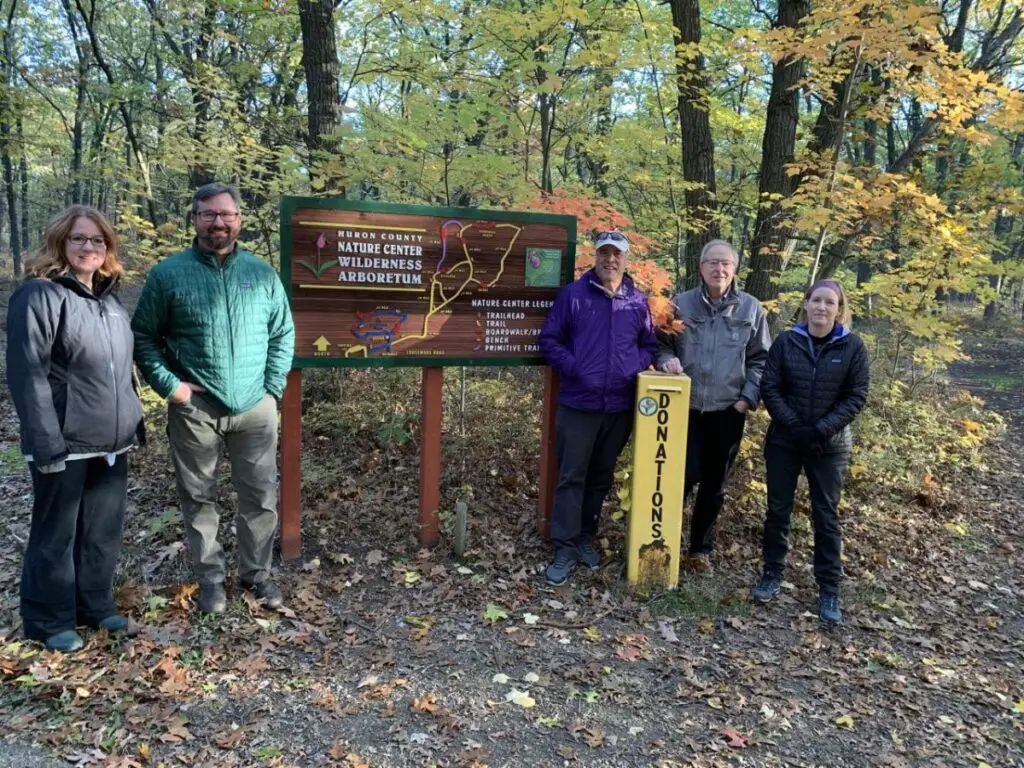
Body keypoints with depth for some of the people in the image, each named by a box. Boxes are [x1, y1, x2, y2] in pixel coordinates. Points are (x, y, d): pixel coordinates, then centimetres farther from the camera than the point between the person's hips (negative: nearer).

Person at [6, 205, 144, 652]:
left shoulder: (109, 298, 13)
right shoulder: (39, 295, -11)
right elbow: (27, 375, -16)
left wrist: (133, 421, 16)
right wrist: (47, 442, -20)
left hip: (110, 441, 7)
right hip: (65, 444, -7)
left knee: (104, 529, 16)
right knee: (57, 533, 7)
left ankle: (95, 605, 32)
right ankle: (50, 621, 23)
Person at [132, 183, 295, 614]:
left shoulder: (262, 273, 5)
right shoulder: (168, 274, -1)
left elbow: (283, 333, 10)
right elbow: (143, 337, 3)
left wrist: (273, 386, 1)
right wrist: (168, 385, -8)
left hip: (255, 408, 2)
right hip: (194, 409, -1)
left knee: (262, 496, 7)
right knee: (198, 497, 9)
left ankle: (256, 572, 25)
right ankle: (210, 577, 25)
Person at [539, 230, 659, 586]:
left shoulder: (638, 301, 5)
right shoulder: (572, 294, -3)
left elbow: (650, 346, 13)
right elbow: (549, 340, -2)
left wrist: (633, 368, -6)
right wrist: (573, 367, -15)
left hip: (620, 407, 3)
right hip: (578, 405, -3)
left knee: (601, 477, 14)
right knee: (571, 477, 0)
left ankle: (586, 537, 29)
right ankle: (565, 548, 7)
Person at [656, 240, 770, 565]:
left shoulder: (751, 309, 2)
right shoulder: (682, 303, 0)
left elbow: (760, 359, 6)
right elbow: (662, 343, 8)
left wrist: (748, 398, -3)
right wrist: (666, 359, -14)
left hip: (728, 410, 1)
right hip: (686, 407, -1)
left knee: (715, 482, 11)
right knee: (685, 474, -5)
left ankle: (701, 545, 27)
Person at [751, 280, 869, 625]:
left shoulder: (853, 347, -5)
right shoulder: (786, 342, -3)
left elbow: (856, 396, -6)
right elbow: (769, 388, -4)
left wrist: (821, 430, -16)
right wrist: (794, 425, -15)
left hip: (830, 446, -1)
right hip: (784, 440, 1)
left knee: (826, 515, 5)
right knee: (778, 510, 9)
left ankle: (829, 588, 15)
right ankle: (772, 573, 24)